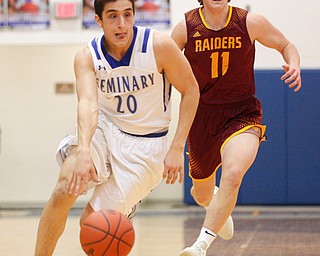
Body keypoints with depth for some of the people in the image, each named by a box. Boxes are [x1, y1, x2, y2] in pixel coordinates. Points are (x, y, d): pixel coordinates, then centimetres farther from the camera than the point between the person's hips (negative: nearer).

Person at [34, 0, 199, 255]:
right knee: (64, 190, -27)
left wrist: (177, 148, -12)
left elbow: (191, 91, -6)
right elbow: (88, 104, -29)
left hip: (146, 144, -1)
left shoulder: (159, 45, -17)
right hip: (106, 130, 1)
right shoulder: (87, 56, -13)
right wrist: (83, 152, -47)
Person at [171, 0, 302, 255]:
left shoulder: (250, 22, -8)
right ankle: (221, 212, 58)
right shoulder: (186, 27, -8)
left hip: (242, 114, -2)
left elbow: (286, 45, 7)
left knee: (233, 174, -32)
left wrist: (294, 66, -15)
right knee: (202, 194, 18)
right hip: (202, 116, 2)